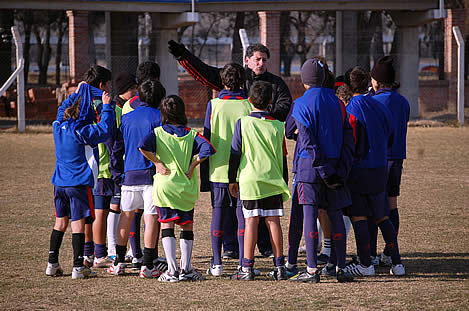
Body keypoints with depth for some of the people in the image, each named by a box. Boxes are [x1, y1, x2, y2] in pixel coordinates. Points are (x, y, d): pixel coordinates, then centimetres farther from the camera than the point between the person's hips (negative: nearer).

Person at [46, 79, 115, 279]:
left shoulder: (59, 126, 5)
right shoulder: (82, 132, -14)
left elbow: (63, 108, 24)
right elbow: (104, 130, -15)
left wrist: (75, 94, 27)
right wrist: (106, 107, -8)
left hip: (59, 183, 7)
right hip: (78, 184, -7)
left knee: (60, 222, 15)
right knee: (78, 223, -4)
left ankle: (52, 264, 16)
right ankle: (78, 267, -6)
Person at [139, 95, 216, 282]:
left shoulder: (158, 133, -2)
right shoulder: (191, 135, 0)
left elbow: (143, 146, -20)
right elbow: (207, 149, -15)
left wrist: (157, 162, -8)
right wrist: (192, 166, -5)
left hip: (164, 187, -1)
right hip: (186, 188, 1)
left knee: (167, 226, 2)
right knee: (187, 226, 12)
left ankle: (172, 270, -5)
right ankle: (186, 269, 13)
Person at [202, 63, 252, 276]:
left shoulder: (214, 104, -2)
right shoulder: (248, 105, -2)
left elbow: (206, 137, 1)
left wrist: (203, 171, 8)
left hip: (218, 169, 0)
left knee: (218, 212, 6)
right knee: (243, 214, 5)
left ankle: (216, 262, 2)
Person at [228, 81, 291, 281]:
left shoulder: (243, 123, -3)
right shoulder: (277, 126, 2)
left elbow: (235, 153, -1)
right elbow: (282, 157, 8)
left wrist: (232, 180, 9)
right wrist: (283, 182, 18)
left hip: (249, 180, -2)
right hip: (273, 181, 2)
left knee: (251, 221, -1)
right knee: (273, 221, 4)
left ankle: (247, 268, -4)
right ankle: (279, 266, 4)